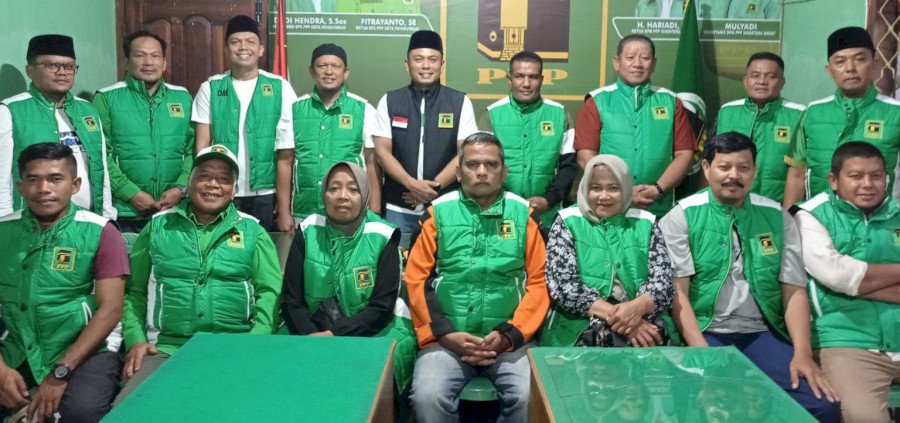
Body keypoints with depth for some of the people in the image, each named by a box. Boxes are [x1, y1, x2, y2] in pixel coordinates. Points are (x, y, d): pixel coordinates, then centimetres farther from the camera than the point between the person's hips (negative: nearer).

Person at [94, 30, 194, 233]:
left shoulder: (182, 97, 9)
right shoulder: (107, 98, 0)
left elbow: (194, 149, 7)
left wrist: (180, 188, -7)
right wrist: (131, 193, -13)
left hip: (175, 211, 3)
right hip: (125, 212, -2)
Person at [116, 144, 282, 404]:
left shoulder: (252, 231, 9)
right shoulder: (158, 226, 12)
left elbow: (270, 293, 2)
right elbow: (134, 290, 14)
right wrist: (136, 340, -1)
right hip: (166, 349, 1)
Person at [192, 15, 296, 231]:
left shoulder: (280, 88, -1)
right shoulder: (210, 88, 3)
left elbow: (286, 154, -4)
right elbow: (202, 147, 3)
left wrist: (285, 210, -8)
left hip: (266, 195, -1)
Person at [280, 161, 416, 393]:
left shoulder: (383, 237, -4)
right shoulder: (308, 232, 3)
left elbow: (383, 308, -8)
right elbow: (291, 299, 0)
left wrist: (333, 335, -20)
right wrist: (312, 337, -18)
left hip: (376, 334, -2)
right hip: (312, 332, 2)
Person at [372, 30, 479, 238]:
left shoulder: (460, 102, 1)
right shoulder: (389, 101, 4)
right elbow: (382, 151, -1)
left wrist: (434, 187, -13)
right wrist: (412, 184, -15)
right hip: (398, 208, 1)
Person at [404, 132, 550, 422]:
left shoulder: (524, 214, 8)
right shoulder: (438, 212, 7)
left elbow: (539, 281, 3)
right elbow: (416, 279, 2)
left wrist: (510, 334, -8)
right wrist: (443, 334, -7)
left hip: (510, 339, 0)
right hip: (447, 339, 0)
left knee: (531, 398, -24)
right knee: (427, 397, -25)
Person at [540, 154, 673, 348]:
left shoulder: (645, 223, 12)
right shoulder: (568, 222, 6)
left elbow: (663, 281, 3)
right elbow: (562, 284, -6)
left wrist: (638, 307, -20)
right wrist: (613, 315, -18)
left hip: (642, 326, 3)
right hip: (578, 331, -3)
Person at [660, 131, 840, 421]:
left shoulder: (778, 217, 9)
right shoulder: (681, 217, -1)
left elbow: (794, 289, 7)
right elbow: (677, 292, -6)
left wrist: (802, 353, -6)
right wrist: (702, 353, -17)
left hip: (762, 334, 4)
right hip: (705, 333, -3)